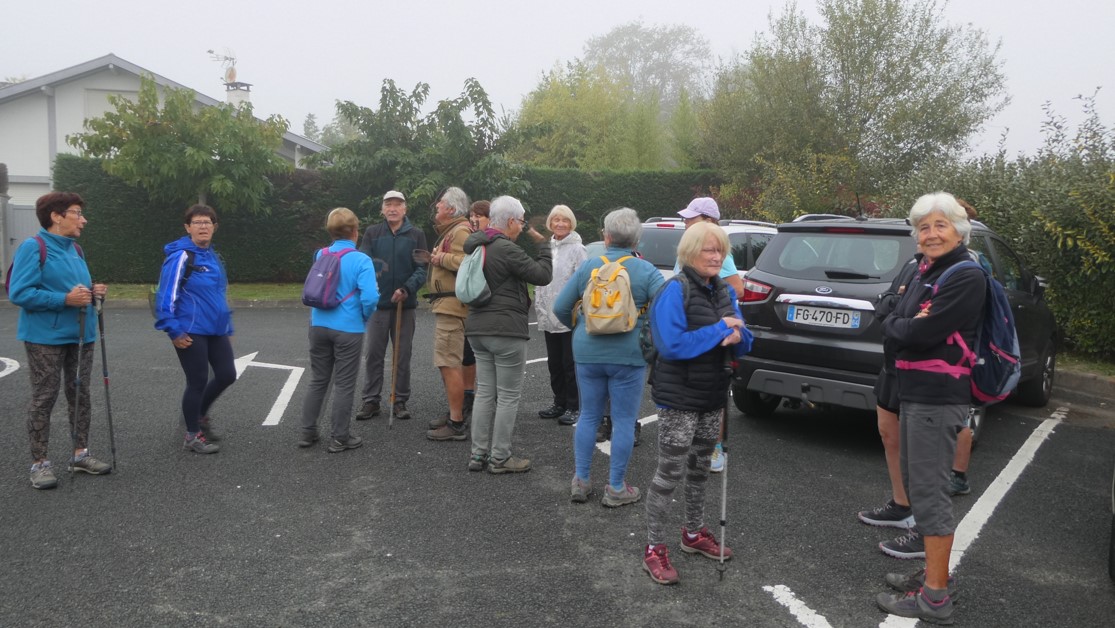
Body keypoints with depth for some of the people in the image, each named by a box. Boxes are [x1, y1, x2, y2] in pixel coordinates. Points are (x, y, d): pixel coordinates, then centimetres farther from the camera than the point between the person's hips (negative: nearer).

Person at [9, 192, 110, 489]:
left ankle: (80, 454, 24)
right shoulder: (33, 247, -12)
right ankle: (39, 463, 10)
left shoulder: (75, 250, 11)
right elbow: (19, 293, -19)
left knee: (80, 396, 12)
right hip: (46, 337, -7)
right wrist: (65, 299, -25)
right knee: (44, 399, 1)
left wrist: (92, 291, 0)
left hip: (81, 335, 7)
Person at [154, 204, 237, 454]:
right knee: (197, 382, 1)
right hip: (191, 332, -7)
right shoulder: (181, 256, -12)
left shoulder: (212, 256, 12)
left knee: (227, 375, 9)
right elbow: (166, 295, -16)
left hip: (216, 330, 8)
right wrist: (173, 331, -18)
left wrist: (227, 327, 21)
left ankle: (200, 415, 34)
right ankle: (193, 436, 18)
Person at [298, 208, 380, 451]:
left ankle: (308, 432, 23)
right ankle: (339, 438, 12)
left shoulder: (320, 256, 3)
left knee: (318, 381, 17)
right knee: (344, 385, 5)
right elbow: (370, 297, -21)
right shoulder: (361, 260, -13)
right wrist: (365, 318, -1)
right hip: (348, 329, -5)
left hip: (319, 326, 5)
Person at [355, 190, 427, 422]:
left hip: (405, 304, 0)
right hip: (378, 303, 0)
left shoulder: (416, 235, 2)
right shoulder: (372, 233, 5)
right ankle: (371, 401, 13)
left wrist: (407, 289, -20)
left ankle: (400, 401, 16)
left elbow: (422, 269, -4)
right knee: (374, 354, 4)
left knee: (403, 355, 7)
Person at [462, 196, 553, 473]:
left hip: (478, 328, 9)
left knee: (484, 392, 14)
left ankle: (478, 455, 18)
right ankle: (500, 458, 8)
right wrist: (545, 249, 3)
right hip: (506, 330, -9)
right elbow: (542, 275, -13)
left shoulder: (476, 245, 9)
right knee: (509, 396, 2)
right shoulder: (506, 249, -18)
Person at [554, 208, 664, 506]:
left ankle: (580, 481, 21)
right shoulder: (646, 271, -6)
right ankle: (616, 488, 13)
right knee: (624, 421, 7)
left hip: (588, 352, 3)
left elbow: (560, 307, 1)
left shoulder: (588, 266, 0)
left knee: (588, 416, 15)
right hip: (628, 356, -3)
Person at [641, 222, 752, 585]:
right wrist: (720, 329, -21)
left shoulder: (725, 292, 8)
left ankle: (694, 533, 37)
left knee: (700, 468, 20)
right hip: (679, 398, -7)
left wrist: (737, 336, -14)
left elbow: (743, 344, 10)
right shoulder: (675, 291, -16)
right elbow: (671, 343, -25)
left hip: (713, 396, 8)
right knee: (670, 473, -2)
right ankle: (654, 548, 10)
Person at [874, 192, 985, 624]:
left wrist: (901, 326, -4)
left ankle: (935, 598, 4)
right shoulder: (924, 273, 14)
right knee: (917, 485, 17)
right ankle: (935, 574, 30)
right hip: (914, 393, 9)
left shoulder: (966, 277, -15)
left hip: (937, 398, -9)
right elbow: (891, 324, 10)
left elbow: (922, 334, -22)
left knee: (929, 491, -5)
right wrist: (909, 325, -9)